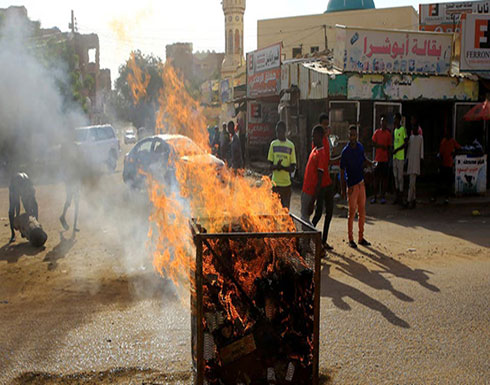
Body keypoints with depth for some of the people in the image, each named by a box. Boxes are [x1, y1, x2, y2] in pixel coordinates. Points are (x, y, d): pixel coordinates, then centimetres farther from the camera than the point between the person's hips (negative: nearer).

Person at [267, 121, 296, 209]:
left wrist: (283, 167, -19)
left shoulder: (290, 145, 0)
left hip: (286, 183, -1)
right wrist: (276, 166, -17)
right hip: (275, 183, 1)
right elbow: (270, 166, 5)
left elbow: (292, 168, -1)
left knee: (286, 210, 2)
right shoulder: (273, 144, 5)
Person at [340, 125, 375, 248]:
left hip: (361, 183, 6)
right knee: (352, 212, -2)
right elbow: (342, 171, -10)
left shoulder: (360, 147, 5)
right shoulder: (345, 151, -13)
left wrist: (371, 163, 3)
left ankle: (361, 238, 21)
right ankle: (350, 239, 9)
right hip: (352, 185, -6)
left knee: (362, 212, 11)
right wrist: (343, 189, -12)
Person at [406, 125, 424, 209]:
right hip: (410, 159, 6)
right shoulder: (411, 137, 17)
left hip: (416, 160, -6)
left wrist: (421, 158, -9)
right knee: (412, 181, 7)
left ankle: (410, 200, -16)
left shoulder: (420, 137, 2)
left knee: (412, 182, -13)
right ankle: (413, 199, 12)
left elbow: (422, 148, -1)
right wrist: (407, 158, 14)